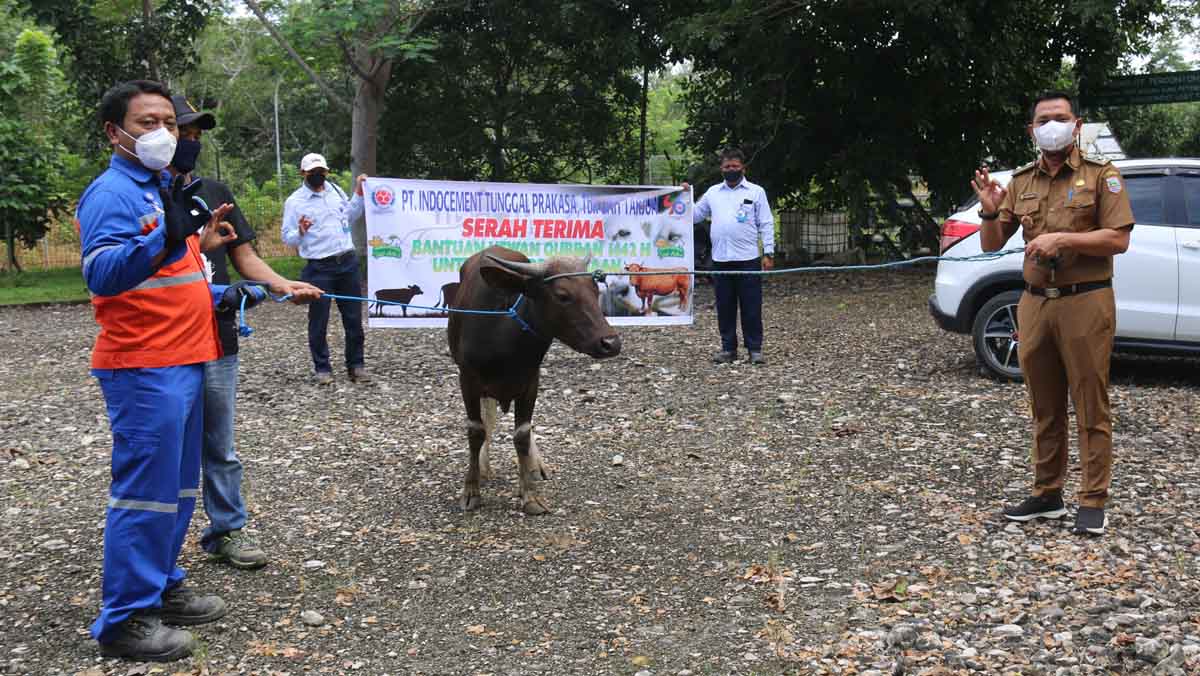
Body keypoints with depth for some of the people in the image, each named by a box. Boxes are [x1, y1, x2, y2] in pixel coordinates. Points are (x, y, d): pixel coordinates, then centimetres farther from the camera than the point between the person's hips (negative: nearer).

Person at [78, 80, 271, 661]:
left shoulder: (164, 190, 18)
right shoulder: (112, 192, -11)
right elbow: (100, 274, -25)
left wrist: (220, 296, 14)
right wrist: (167, 240, -38)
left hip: (183, 362, 10)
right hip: (143, 368, -10)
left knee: (178, 486, 16)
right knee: (145, 490, -6)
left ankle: (161, 589, 27)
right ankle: (124, 619, 2)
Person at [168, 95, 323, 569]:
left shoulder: (215, 193, 13)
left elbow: (244, 258, 12)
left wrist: (282, 285, -6)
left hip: (216, 339, 3)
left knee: (220, 448, 10)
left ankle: (226, 532, 19)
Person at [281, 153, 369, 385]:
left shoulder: (335, 190, 11)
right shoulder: (294, 201, -4)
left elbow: (350, 215, 26)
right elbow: (287, 238, -2)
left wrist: (359, 192, 16)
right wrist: (300, 232, -22)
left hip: (348, 263, 4)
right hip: (319, 268, -4)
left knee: (354, 317, 7)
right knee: (318, 321, 0)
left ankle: (356, 365, 17)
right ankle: (322, 368, 11)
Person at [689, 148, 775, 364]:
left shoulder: (756, 192, 5)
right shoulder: (713, 193, 13)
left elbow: (766, 224, 3)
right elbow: (695, 215, 16)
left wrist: (768, 253, -4)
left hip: (748, 259, -3)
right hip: (720, 259, 3)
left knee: (751, 306, -1)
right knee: (725, 307, 7)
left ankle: (755, 349, 6)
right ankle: (728, 348, 15)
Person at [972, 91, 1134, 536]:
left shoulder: (1101, 176, 1)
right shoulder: (1021, 182, 13)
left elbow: (1118, 239, -8)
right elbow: (991, 245, 12)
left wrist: (1063, 239, -18)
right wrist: (989, 211, -7)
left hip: (1085, 303, -4)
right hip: (1035, 304, 4)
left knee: (1091, 407, -1)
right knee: (1045, 408, 10)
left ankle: (1093, 502, 4)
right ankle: (1047, 495, 18)